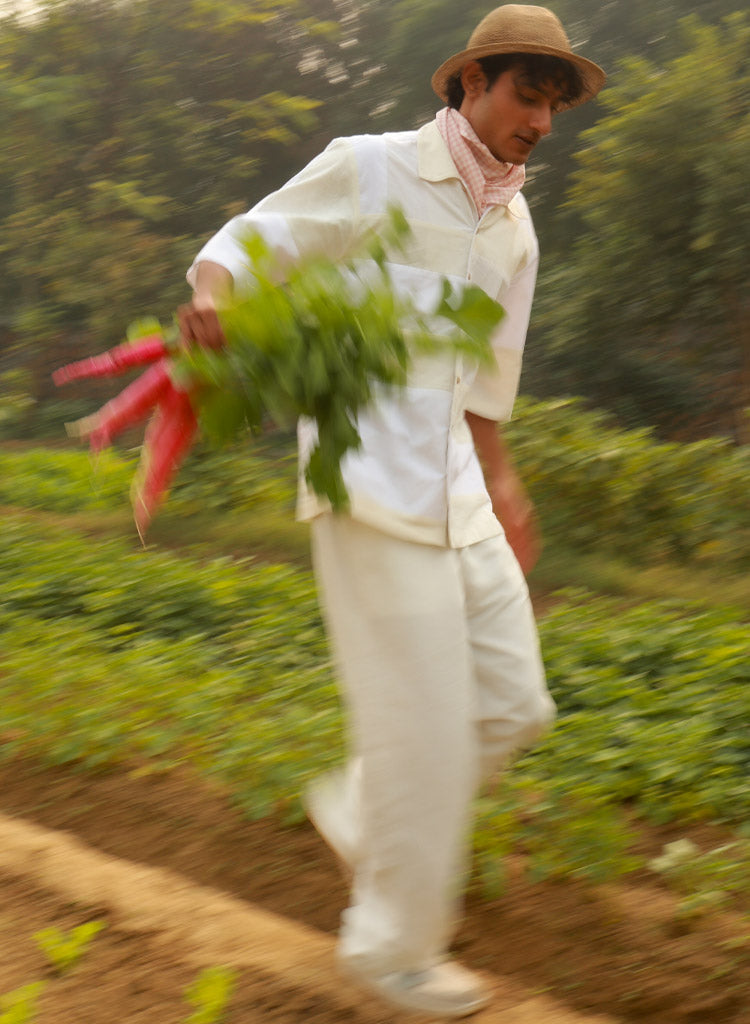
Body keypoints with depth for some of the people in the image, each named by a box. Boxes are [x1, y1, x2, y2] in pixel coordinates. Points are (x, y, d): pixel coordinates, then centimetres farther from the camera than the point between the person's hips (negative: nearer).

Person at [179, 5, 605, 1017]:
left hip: (458, 499, 8)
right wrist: (213, 298, -29)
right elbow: (236, 250, -6)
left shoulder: (515, 229, 14)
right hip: (371, 491, -7)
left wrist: (502, 486, 30)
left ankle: (359, 814, 31)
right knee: (423, 731, -4)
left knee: (512, 704, 9)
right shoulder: (369, 171, -6)